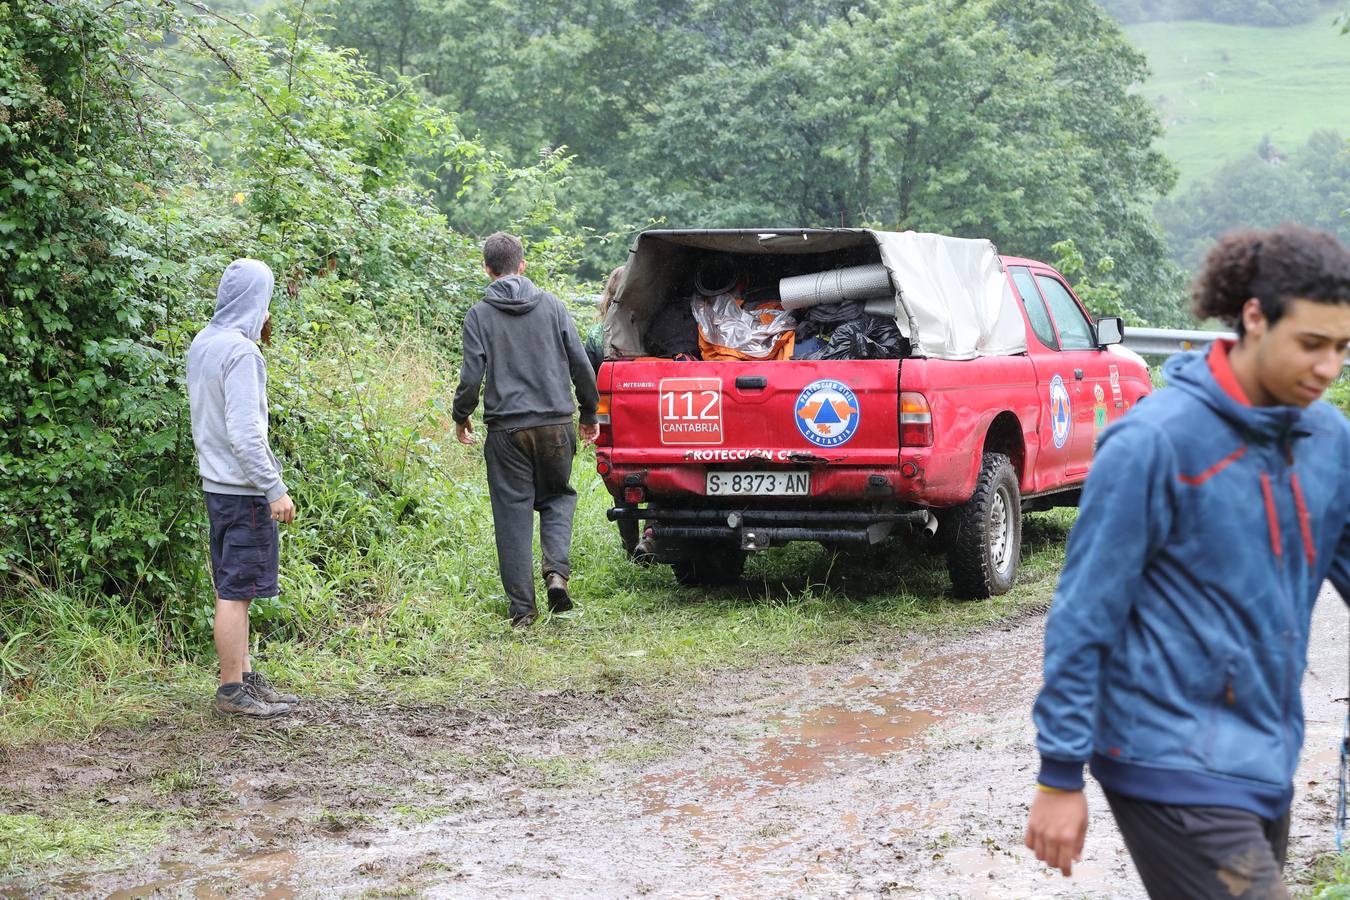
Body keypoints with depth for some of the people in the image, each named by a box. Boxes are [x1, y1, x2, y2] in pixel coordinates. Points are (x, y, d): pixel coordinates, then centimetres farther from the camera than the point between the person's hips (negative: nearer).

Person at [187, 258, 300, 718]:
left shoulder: (201, 343, 10)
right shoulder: (240, 351, -18)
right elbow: (244, 431, -23)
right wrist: (275, 489, -20)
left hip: (216, 482, 10)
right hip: (243, 489, -10)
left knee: (231, 589, 15)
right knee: (237, 591, -3)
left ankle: (246, 678, 24)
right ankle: (232, 691, 2)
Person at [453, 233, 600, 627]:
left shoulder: (479, 315, -1)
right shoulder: (552, 305, 4)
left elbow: (472, 376, -6)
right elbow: (580, 364, 4)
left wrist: (460, 416, 12)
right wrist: (589, 413, 17)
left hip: (507, 429, -1)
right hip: (557, 424, 2)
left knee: (512, 512, 5)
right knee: (557, 496, 19)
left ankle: (522, 607, 5)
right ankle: (557, 569, -6)